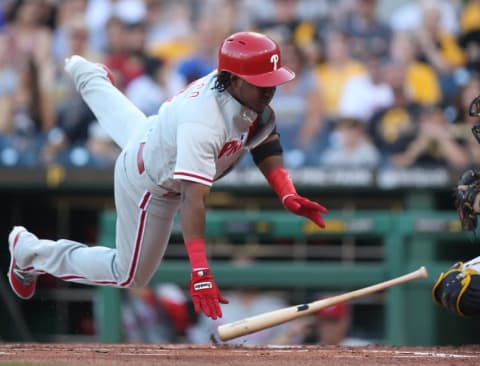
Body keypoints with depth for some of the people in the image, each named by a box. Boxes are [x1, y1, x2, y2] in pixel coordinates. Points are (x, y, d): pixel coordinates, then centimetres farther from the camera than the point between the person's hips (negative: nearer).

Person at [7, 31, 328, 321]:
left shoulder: (253, 95, -24)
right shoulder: (203, 125, -49)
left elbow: (265, 141, -8)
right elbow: (192, 199, -54)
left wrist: (287, 194, -23)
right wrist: (200, 272, -61)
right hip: (151, 187, -8)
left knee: (130, 126, 42)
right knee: (131, 275, 10)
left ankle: (88, 76, 73)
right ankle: (30, 252, 23)